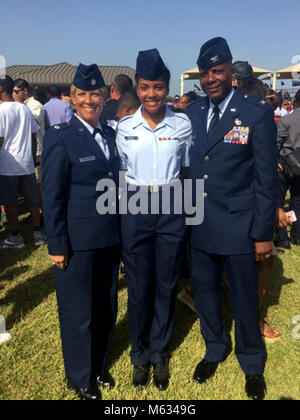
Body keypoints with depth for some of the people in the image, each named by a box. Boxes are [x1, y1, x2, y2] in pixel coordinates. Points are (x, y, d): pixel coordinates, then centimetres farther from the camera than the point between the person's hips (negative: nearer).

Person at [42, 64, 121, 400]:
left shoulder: (110, 135, 8)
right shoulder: (60, 137, -10)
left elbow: (115, 183, 11)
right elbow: (52, 198, -11)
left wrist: (121, 232, 7)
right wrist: (57, 246, -13)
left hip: (109, 239, 6)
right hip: (77, 242, -6)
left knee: (106, 307, 17)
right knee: (78, 312, 10)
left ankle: (97, 366, 41)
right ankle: (80, 378, 32)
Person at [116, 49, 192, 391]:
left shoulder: (183, 125, 1)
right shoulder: (124, 127, 2)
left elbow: (187, 170, 8)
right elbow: (121, 173, 8)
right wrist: (118, 213, 4)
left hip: (171, 209, 0)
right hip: (135, 210, 0)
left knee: (166, 285, 10)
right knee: (139, 286, 8)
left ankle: (159, 353, 32)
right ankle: (140, 354, 31)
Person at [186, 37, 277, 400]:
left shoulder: (257, 114, -9)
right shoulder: (192, 113, 4)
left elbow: (266, 177, -8)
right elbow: (188, 166, 7)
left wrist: (263, 233, -9)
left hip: (238, 226, -4)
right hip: (199, 224, 4)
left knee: (244, 300, 10)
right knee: (204, 292, 18)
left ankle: (252, 365, 36)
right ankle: (214, 350, 43)